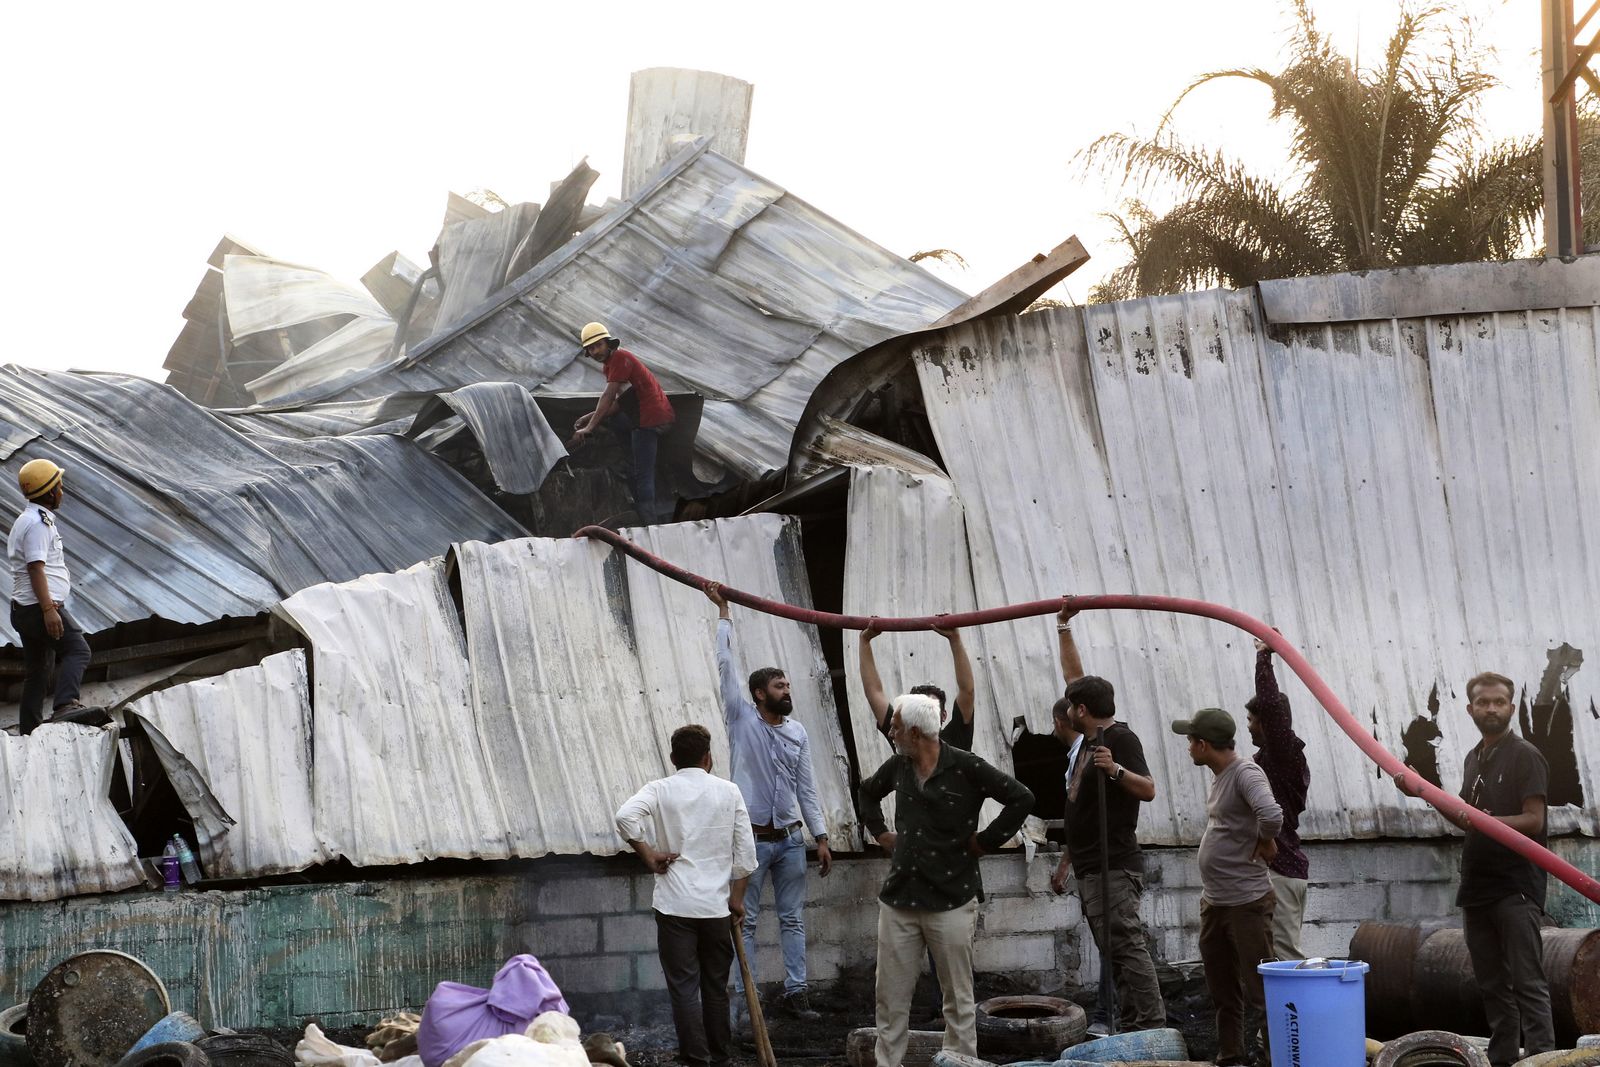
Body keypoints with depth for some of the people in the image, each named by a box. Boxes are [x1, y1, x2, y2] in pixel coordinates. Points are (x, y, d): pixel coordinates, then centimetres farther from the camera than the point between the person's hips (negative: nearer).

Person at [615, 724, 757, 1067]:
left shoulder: (660, 790, -2)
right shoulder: (728, 791, 3)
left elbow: (625, 816, -20)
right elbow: (745, 851, 2)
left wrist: (649, 855, -7)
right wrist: (737, 898, 12)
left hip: (674, 904, -2)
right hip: (716, 905, 2)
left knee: (683, 986, 0)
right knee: (716, 986, 14)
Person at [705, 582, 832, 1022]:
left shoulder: (798, 733, 7)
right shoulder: (742, 719, -4)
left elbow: (807, 789, 9)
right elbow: (725, 665, -8)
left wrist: (821, 838, 4)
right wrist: (723, 612, -7)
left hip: (790, 840, 4)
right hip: (752, 838, -4)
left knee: (793, 920, 6)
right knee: (746, 921, -1)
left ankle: (794, 993, 11)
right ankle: (744, 996, 2)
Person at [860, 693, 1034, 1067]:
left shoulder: (965, 768, -9)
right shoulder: (897, 766, 8)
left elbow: (1022, 798, -9)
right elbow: (868, 792, 30)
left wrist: (985, 841, -7)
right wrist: (880, 832, 18)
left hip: (951, 900, -5)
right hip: (899, 897, 5)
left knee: (958, 998, 5)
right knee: (890, 996, 7)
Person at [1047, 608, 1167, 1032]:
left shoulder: (1121, 739, -9)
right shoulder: (1088, 739, 15)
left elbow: (1148, 790, -19)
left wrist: (1115, 770, -34)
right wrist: (1063, 628, 26)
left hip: (1115, 867, -9)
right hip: (1091, 869, 9)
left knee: (1128, 948, -15)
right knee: (1116, 952, 8)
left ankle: (1152, 1029, -18)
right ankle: (1133, 1030, 9)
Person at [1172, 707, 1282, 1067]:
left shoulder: (1246, 775, -17)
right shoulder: (1220, 777, 13)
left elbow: (1271, 816, -35)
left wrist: (1265, 843, -15)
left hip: (1246, 903, -10)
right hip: (1213, 902, 10)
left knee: (1257, 989, -5)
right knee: (1223, 990, 17)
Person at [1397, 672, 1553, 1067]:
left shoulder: (1525, 757, -7)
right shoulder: (1473, 759, 17)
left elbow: (1533, 820, -14)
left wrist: (1488, 820, -29)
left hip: (1516, 886, -8)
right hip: (1477, 884, 8)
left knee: (1526, 981, -10)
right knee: (1491, 983, 10)